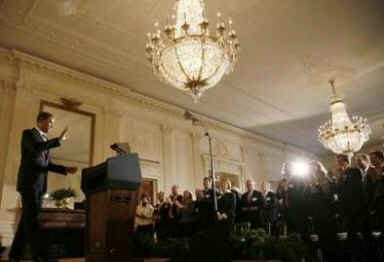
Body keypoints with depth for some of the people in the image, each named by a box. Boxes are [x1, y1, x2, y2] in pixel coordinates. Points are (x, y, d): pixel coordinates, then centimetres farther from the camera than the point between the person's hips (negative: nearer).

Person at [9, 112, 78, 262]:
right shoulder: (28, 134, -1)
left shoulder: (45, 141, 21)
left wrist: (66, 169, 5)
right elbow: (37, 148, -23)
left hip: (39, 185, 8)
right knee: (32, 220, -10)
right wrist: (59, 140, -19)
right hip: (29, 183, -8)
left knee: (27, 220, 8)